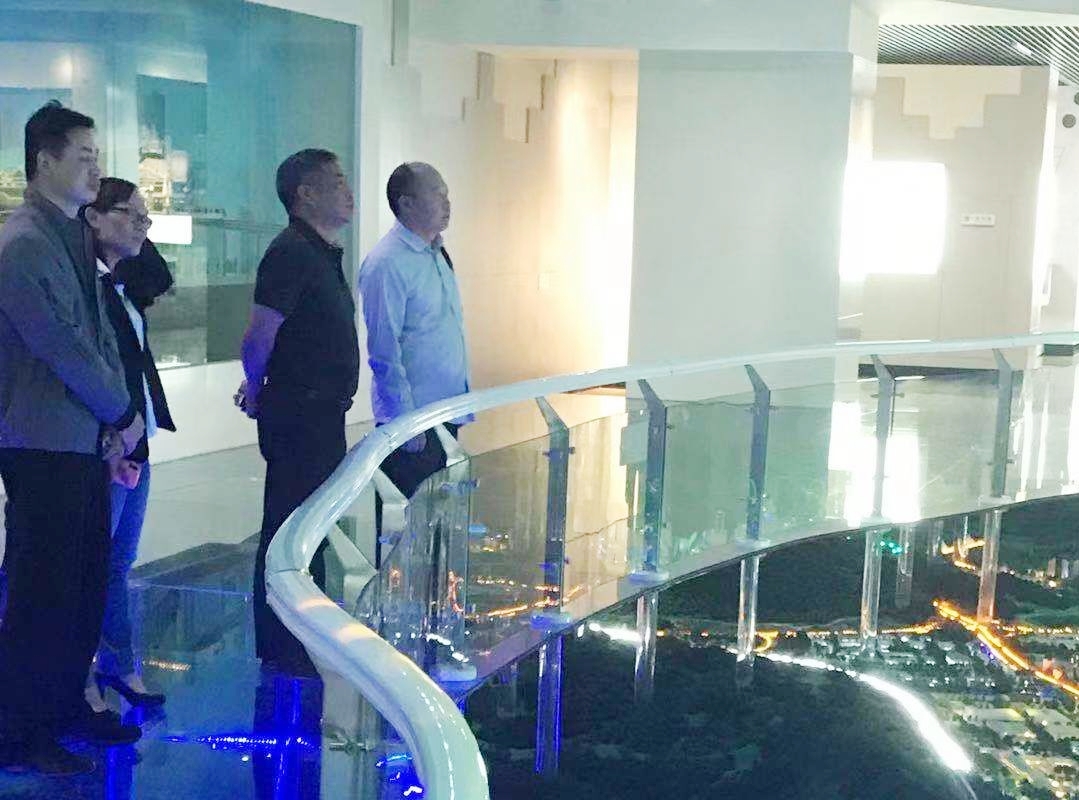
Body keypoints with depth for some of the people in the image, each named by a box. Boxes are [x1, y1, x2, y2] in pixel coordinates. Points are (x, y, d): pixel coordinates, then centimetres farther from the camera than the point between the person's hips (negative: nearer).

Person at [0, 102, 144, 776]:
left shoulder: (74, 239, 14)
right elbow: (63, 347, -18)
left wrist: (118, 415, 7)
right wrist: (122, 413, -7)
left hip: (87, 441, 9)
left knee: (87, 581, 15)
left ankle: (66, 705, 29)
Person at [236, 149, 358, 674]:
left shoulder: (323, 253, 16)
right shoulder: (292, 252, -17)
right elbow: (259, 338, -21)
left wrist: (260, 390, 14)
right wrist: (258, 390, -5)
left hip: (321, 414, 10)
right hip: (299, 416, -10)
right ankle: (283, 650, 7)